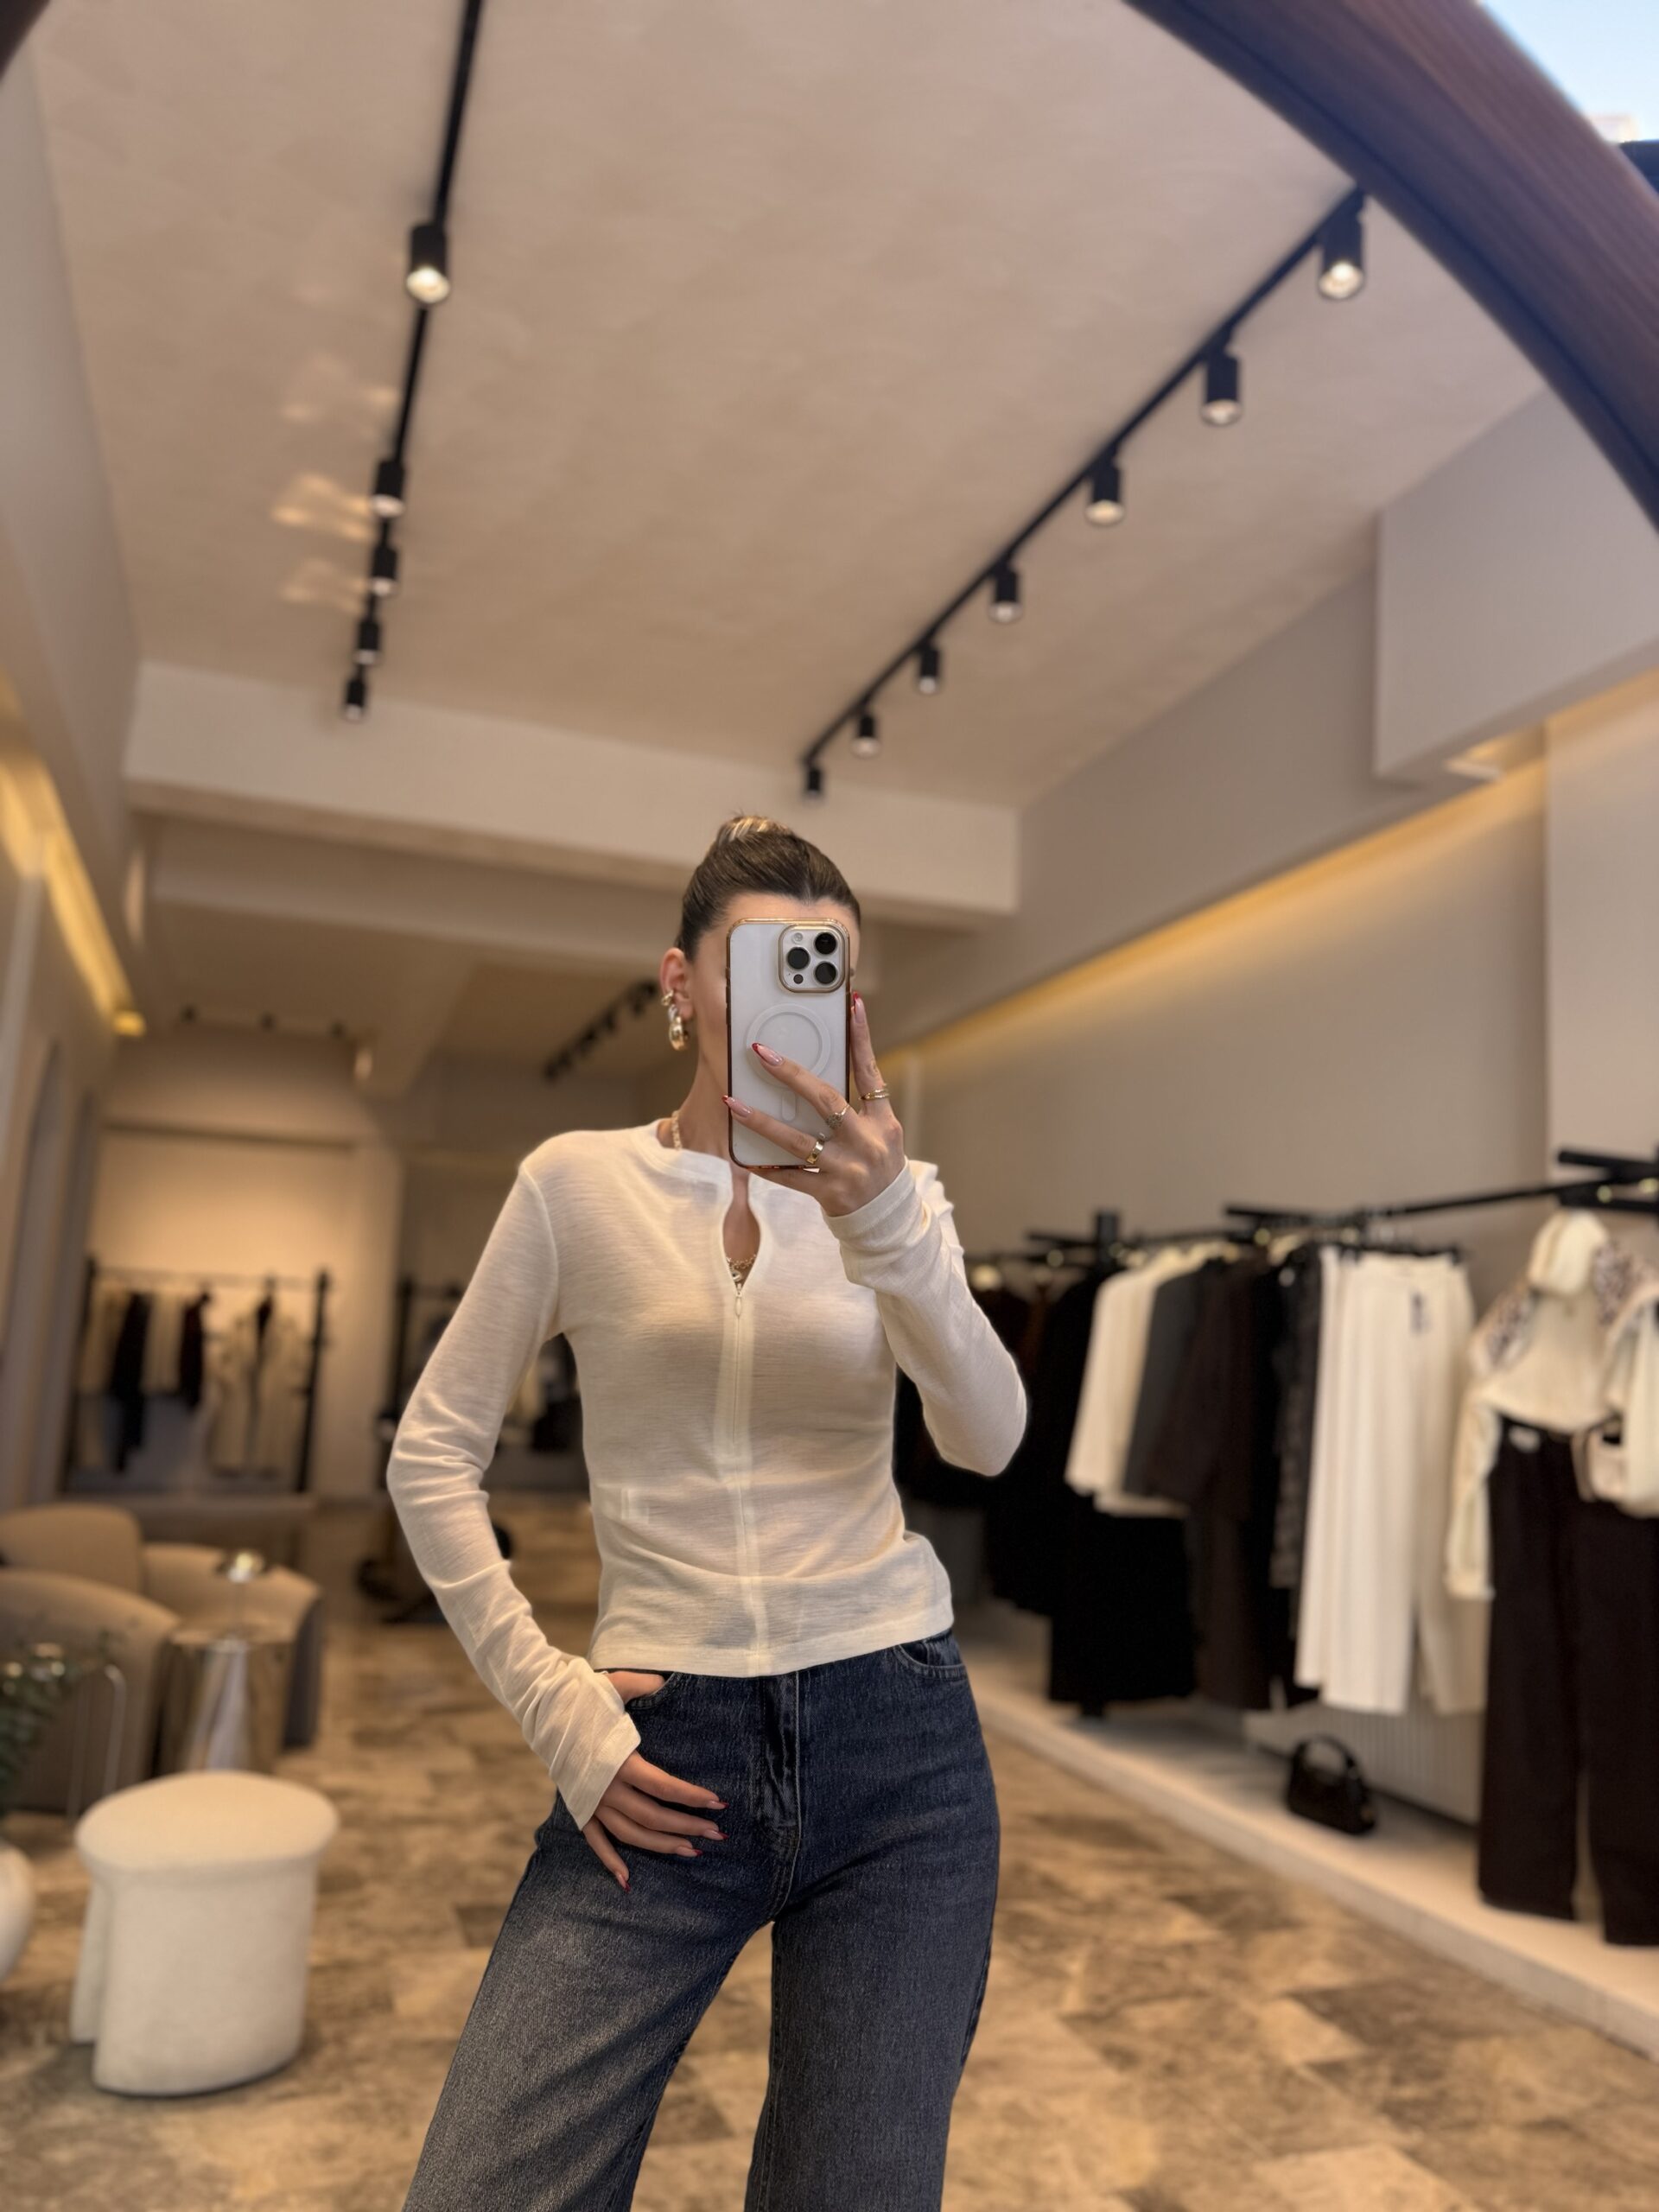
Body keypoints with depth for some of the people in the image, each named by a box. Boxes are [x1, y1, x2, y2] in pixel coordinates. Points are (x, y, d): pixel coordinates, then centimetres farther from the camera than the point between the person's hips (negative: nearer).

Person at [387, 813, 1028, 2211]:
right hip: (664, 1753, -1)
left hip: (896, 1737, 2)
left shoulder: (895, 1190, 2)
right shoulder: (580, 1182, -1)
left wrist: (887, 1225, -31)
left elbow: (989, 1439, -14)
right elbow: (432, 1455, 3)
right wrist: (549, 1699, -4)